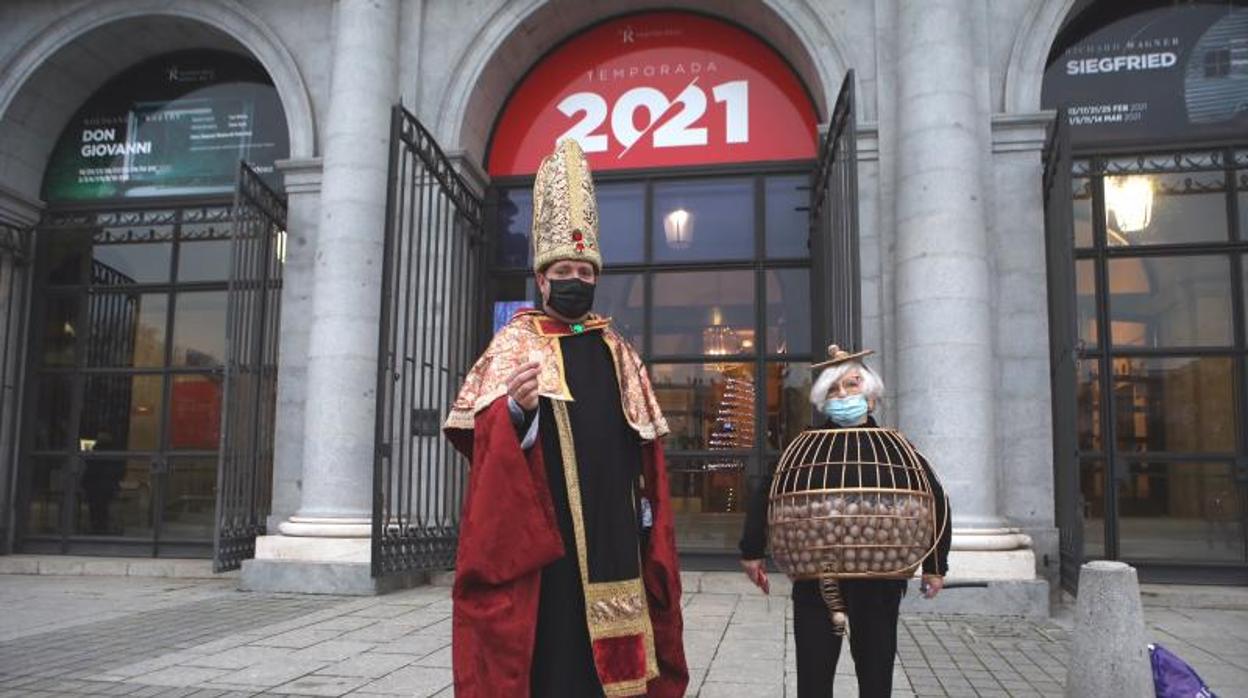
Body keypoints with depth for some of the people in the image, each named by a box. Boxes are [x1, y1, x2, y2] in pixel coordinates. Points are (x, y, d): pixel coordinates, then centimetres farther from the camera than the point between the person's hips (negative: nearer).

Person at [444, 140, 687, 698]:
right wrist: (515, 409, -33)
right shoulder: (516, 342, -1)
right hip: (542, 527, -5)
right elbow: (485, 435, -13)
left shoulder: (613, 347, 13)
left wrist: (647, 505, 9)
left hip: (610, 523, 5)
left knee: (608, 646, 10)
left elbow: (640, 438, 16)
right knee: (548, 640, -1)